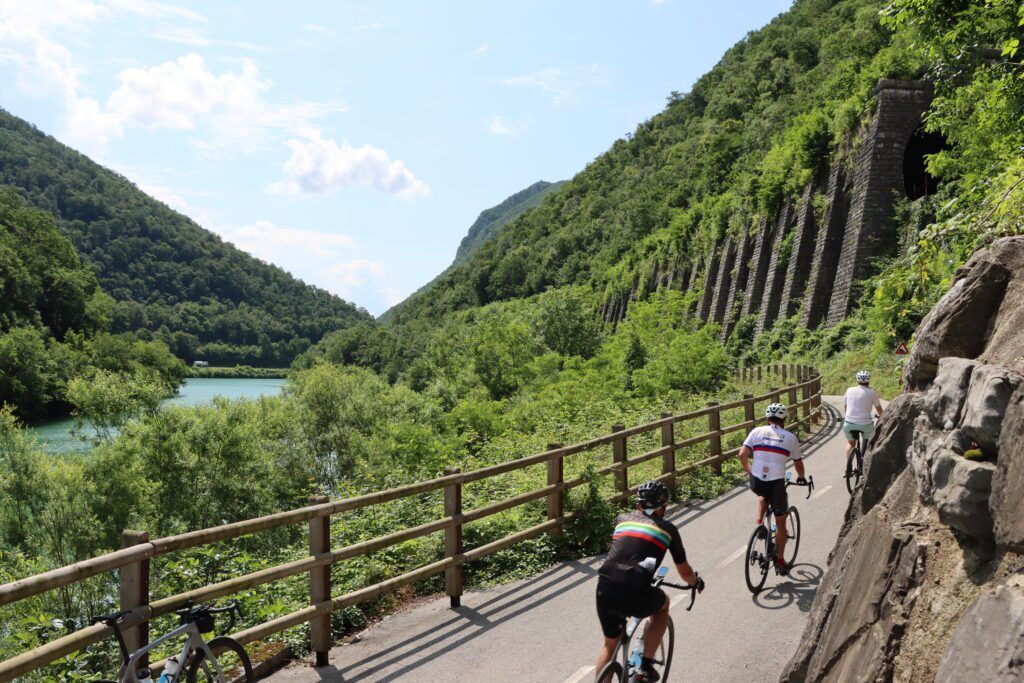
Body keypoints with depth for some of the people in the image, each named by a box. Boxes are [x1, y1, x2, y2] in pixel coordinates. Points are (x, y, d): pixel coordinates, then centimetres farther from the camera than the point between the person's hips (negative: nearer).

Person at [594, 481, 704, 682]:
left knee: (610, 644, 27)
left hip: (604, 590, 3)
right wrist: (697, 582, 46)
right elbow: (685, 573, 23)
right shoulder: (667, 529, 14)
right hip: (635, 596, -3)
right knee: (663, 603, 31)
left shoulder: (622, 519, 22)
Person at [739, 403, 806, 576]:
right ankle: (780, 561, 21)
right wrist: (801, 477, 35)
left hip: (756, 482, 1)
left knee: (763, 495, 39)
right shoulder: (790, 437, 6)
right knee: (781, 524, 17)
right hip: (776, 484, -1)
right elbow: (798, 463, 14)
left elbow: (742, 454, 0)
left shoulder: (757, 431, 7)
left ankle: (759, 523, 19)